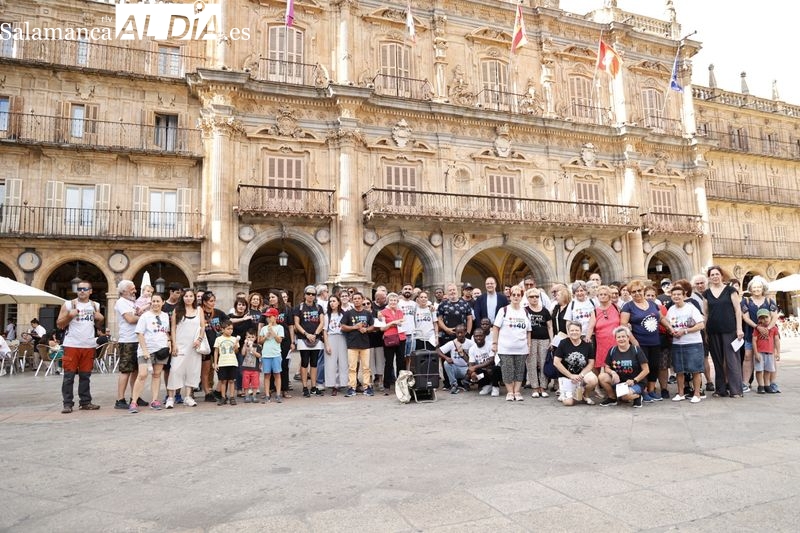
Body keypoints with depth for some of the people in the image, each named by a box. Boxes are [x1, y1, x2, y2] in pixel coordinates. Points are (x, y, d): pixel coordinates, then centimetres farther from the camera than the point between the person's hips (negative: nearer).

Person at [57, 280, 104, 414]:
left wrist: (100, 319, 0)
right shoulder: (68, 304, 1)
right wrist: (70, 315, -16)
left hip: (89, 345, 3)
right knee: (69, 375, -2)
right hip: (71, 345, -3)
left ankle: (85, 402, 14)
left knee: (85, 375, 9)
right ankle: (67, 404, 4)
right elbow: (59, 324, 0)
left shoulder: (95, 306, 13)